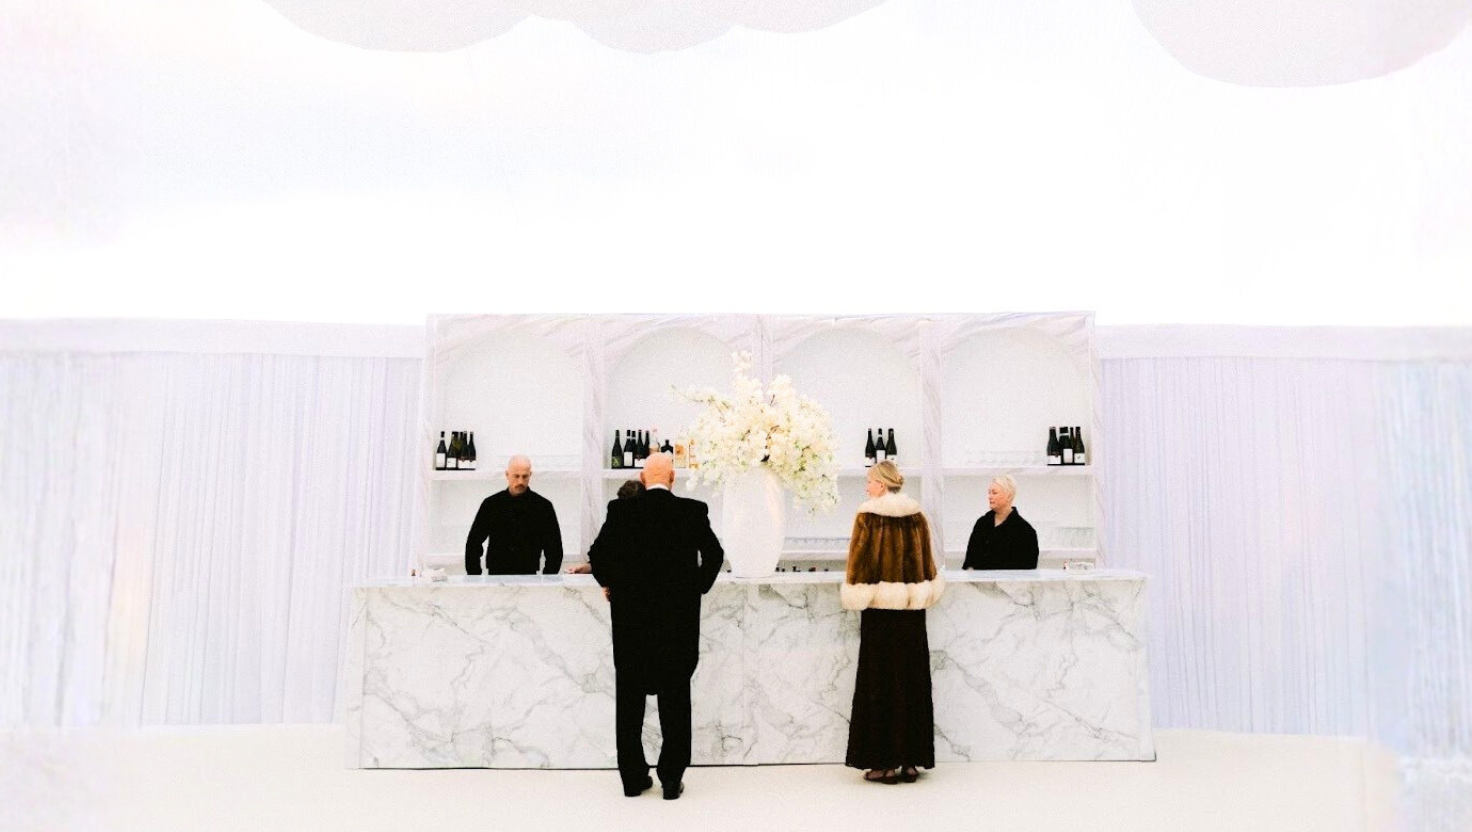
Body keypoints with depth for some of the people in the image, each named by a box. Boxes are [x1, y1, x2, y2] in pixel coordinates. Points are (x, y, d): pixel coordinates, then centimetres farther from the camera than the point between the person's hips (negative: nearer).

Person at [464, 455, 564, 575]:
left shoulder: (543, 506, 3)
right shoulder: (491, 504, 8)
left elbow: (555, 547, 6)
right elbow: (473, 542, 12)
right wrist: (474, 579, 4)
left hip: (529, 575, -1)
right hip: (495, 575, 1)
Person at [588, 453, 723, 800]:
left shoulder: (620, 510, -5)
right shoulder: (694, 511, -5)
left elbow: (597, 554, -6)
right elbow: (714, 555, 0)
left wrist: (611, 583, 11)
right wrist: (697, 587, 14)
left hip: (630, 616, 1)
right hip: (679, 617, 0)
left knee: (630, 698, 12)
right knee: (675, 698, 9)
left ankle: (634, 777, 18)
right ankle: (672, 778, 13)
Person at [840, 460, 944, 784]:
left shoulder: (868, 517, -9)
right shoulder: (917, 517, 4)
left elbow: (859, 560, -9)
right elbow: (927, 563, 9)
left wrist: (855, 594, 2)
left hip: (879, 610, -4)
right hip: (911, 611, 4)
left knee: (880, 681, 3)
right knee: (912, 681, 10)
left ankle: (884, 762, 4)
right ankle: (912, 760, 14)